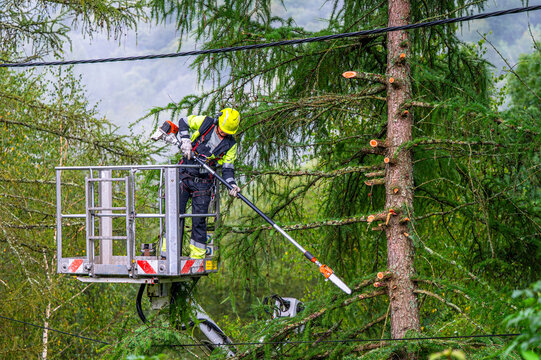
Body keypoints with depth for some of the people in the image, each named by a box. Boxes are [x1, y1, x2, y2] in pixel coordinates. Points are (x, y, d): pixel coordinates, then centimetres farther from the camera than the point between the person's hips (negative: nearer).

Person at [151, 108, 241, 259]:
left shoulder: (230, 145, 1)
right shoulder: (204, 123, -3)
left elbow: (227, 168, 3)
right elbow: (183, 122, 10)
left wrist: (232, 184, -15)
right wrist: (185, 140, -6)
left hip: (202, 182, 1)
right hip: (184, 175, -1)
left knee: (199, 219, -2)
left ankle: (197, 255, 4)